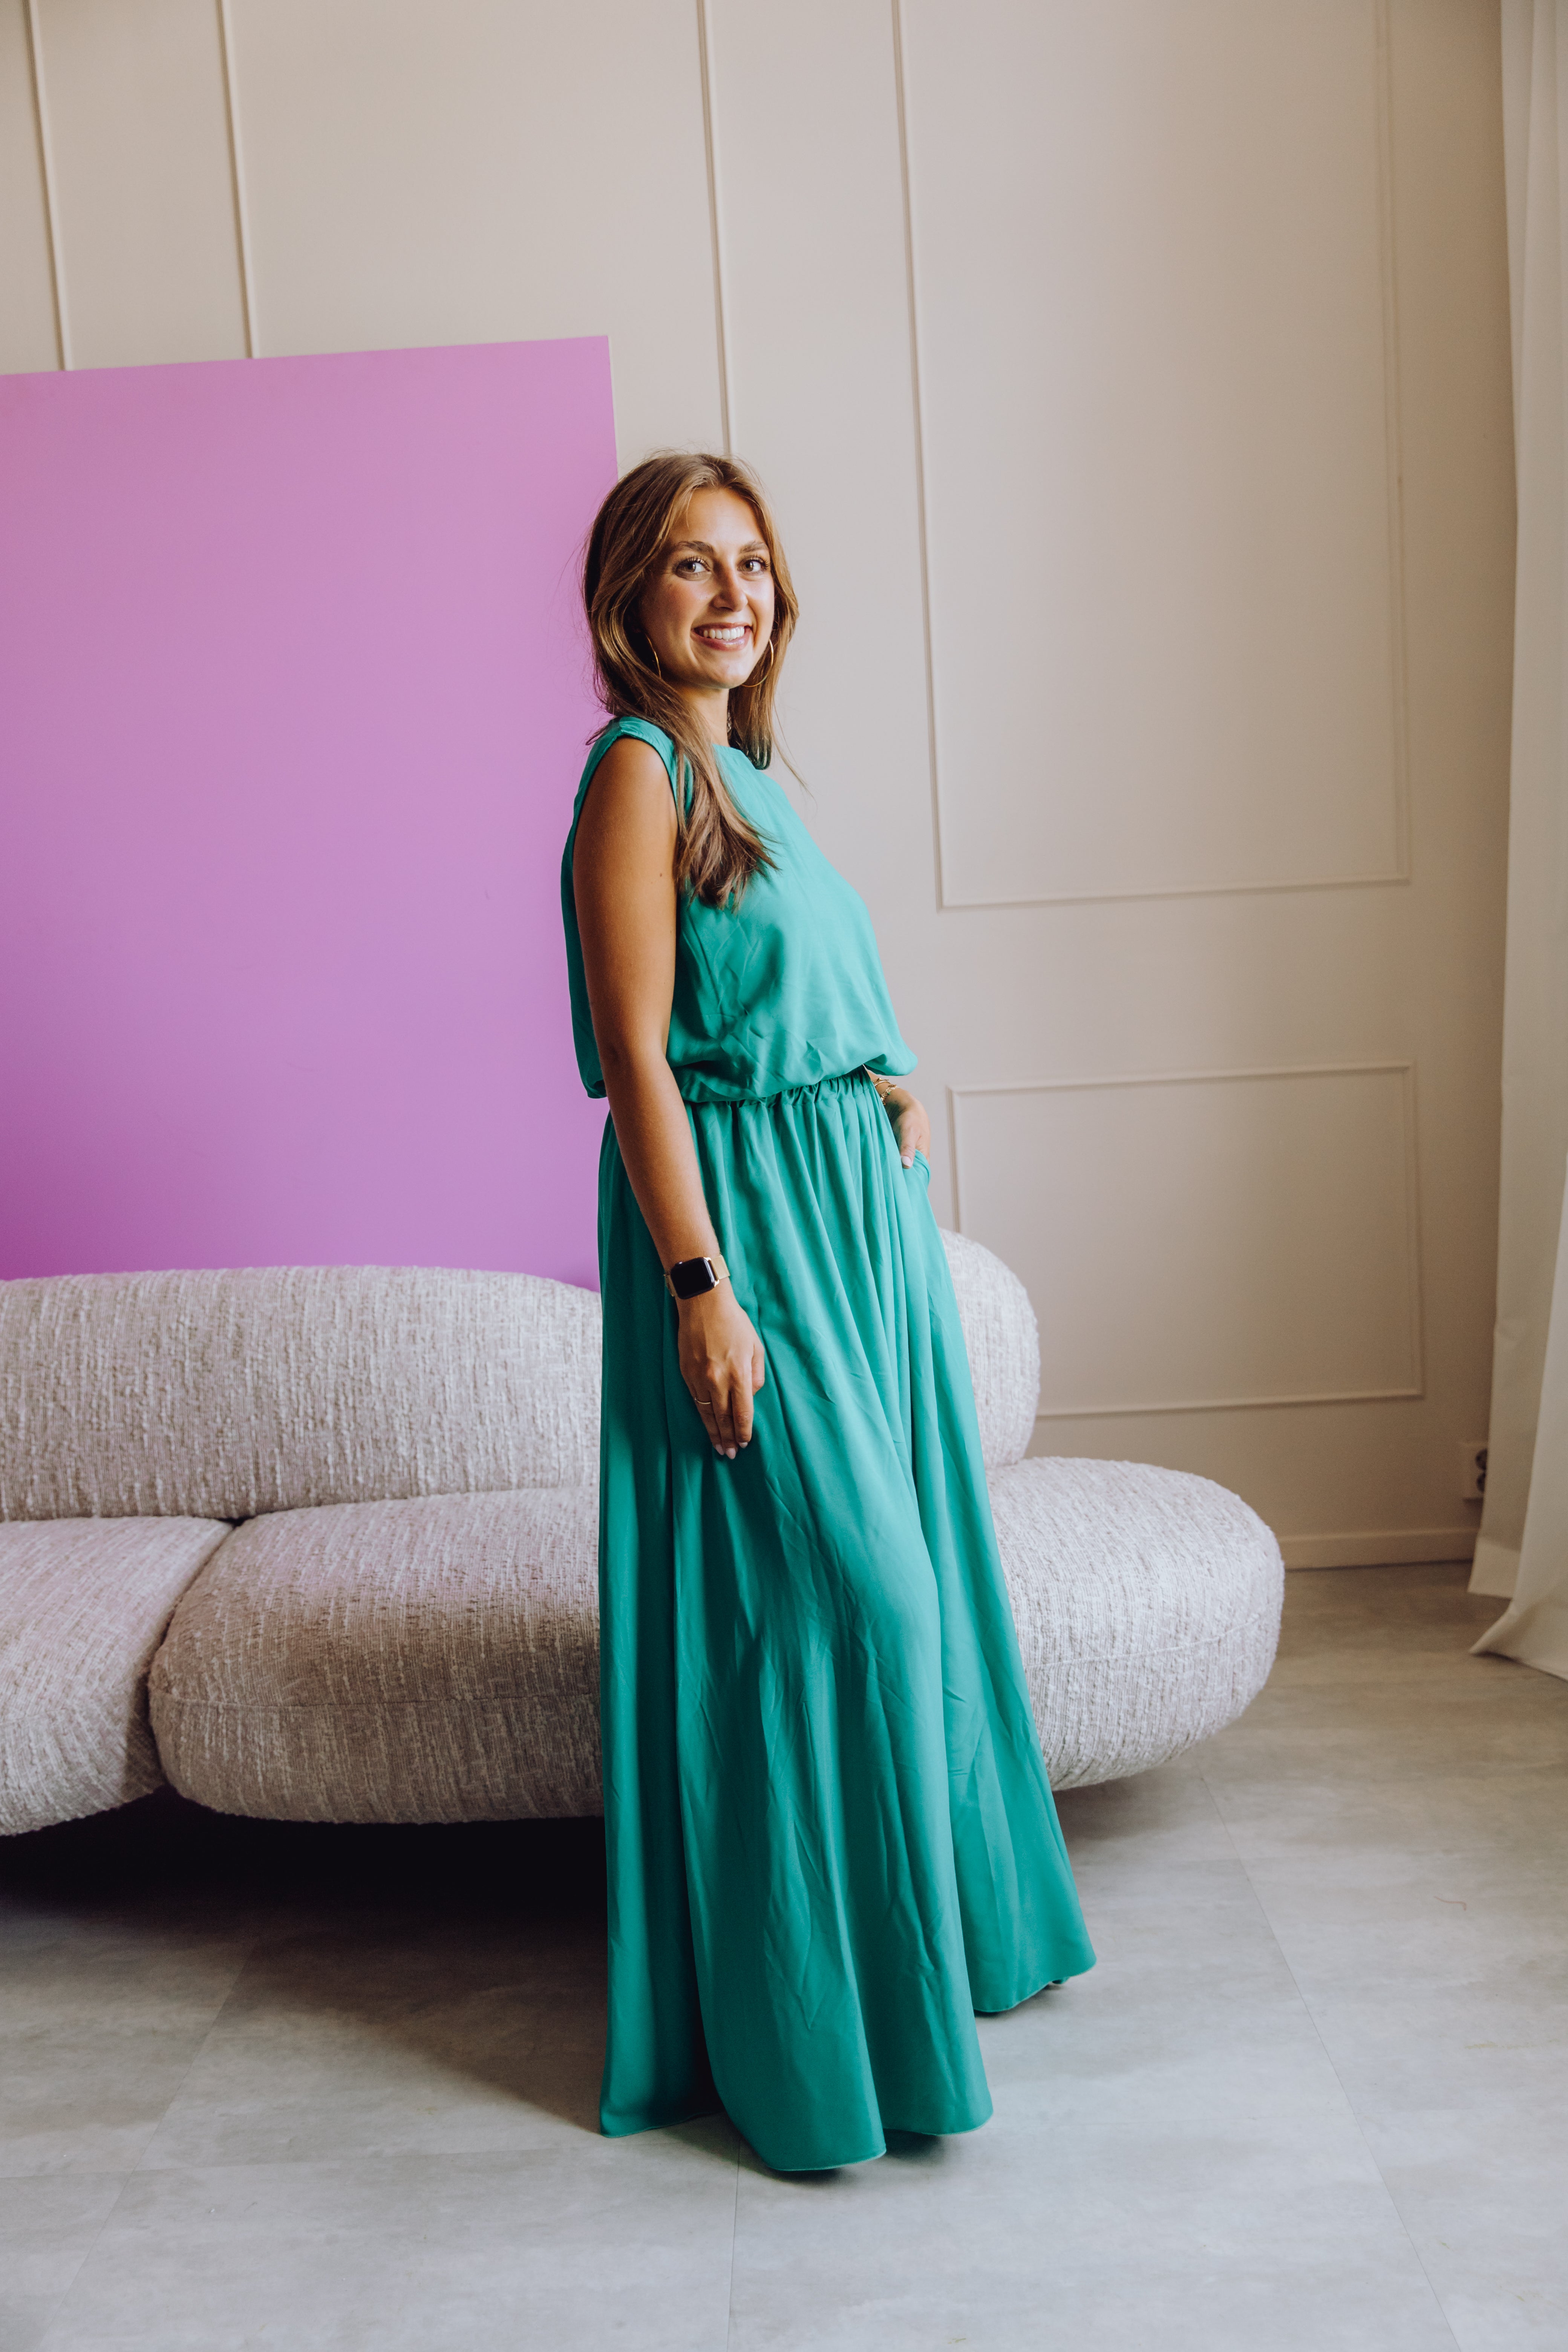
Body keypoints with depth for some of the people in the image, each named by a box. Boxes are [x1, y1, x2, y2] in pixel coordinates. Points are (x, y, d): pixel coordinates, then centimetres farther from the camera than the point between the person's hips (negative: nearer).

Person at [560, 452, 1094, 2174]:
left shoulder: (742, 771, 16)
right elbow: (638, 1053, -18)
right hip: (748, 1219, -9)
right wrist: (701, 1287, -22)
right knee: (821, 1592, -5)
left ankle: (928, 1926, 34)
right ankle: (810, 2030, 10)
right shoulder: (639, 771, -11)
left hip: (853, 1204, 9)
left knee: (897, 1567, 16)